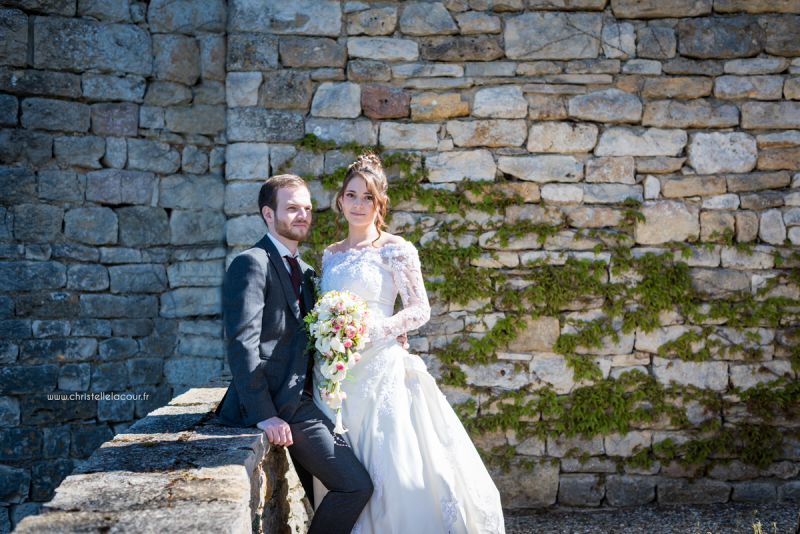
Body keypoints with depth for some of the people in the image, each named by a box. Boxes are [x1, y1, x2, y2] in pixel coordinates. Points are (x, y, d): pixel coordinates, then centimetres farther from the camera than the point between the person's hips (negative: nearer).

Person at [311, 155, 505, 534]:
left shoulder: (395, 249, -2)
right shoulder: (331, 255, 14)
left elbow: (420, 310, -7)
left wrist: (373, 329, -17)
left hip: (379, 371, -5)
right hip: (334, 374, 5)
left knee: (392, 469, -5)